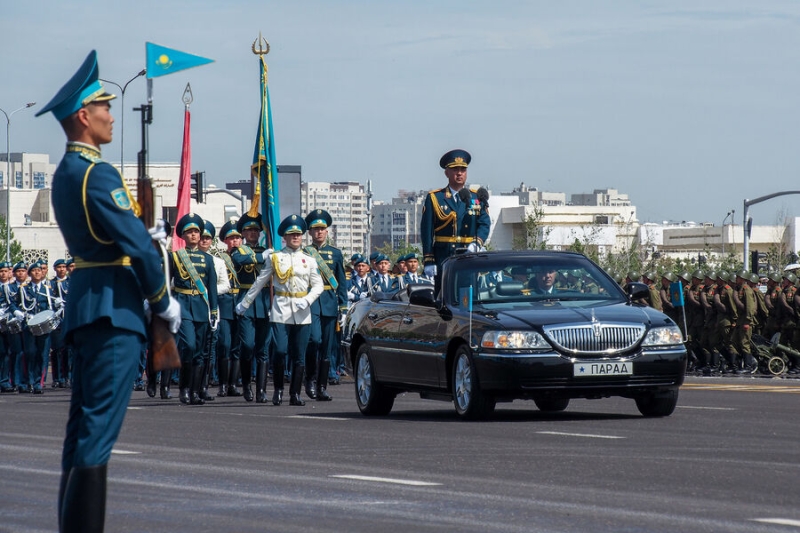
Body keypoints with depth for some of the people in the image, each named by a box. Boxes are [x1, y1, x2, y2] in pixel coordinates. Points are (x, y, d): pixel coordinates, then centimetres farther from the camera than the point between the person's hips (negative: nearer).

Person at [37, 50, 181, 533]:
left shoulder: (66, 173, 16)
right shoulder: (97, 175, -15)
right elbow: (135, 246, -16)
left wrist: (144, 236, 9)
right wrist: (164, 302, -6)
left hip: (84, 306, 10)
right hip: (113, 308, -10)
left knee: (84, 423, 12)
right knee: (100, 426, -11)